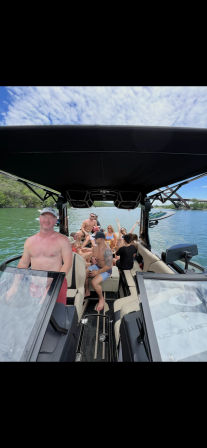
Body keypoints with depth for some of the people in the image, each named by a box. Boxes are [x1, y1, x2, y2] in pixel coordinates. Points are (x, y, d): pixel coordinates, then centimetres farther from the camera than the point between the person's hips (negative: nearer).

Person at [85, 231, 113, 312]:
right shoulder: (94, 248, -4)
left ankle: (101, 299, 4)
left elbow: (108, 266, -26)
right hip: (97, 266, 7)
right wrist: (92, 258, -11)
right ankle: (87, 292, 18)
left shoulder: (107, 250, -28)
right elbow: (93, 258, 13)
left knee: (94, 282, -26)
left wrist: (97, 272, -23)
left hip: (106, 270, -7)